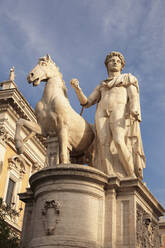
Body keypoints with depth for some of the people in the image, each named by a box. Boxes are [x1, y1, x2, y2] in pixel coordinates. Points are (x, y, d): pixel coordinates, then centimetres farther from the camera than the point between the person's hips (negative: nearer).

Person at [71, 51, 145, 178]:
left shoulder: (128, 78, 27)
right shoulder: (101, 87, 34)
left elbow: (134, 96, 8)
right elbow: (86, 103, 23)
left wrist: (134, 110, -14)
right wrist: (77, 88, 6)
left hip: (120, 110, -3)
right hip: (101, 113, 3)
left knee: (119, 142, -28)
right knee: (104, 144, -22)